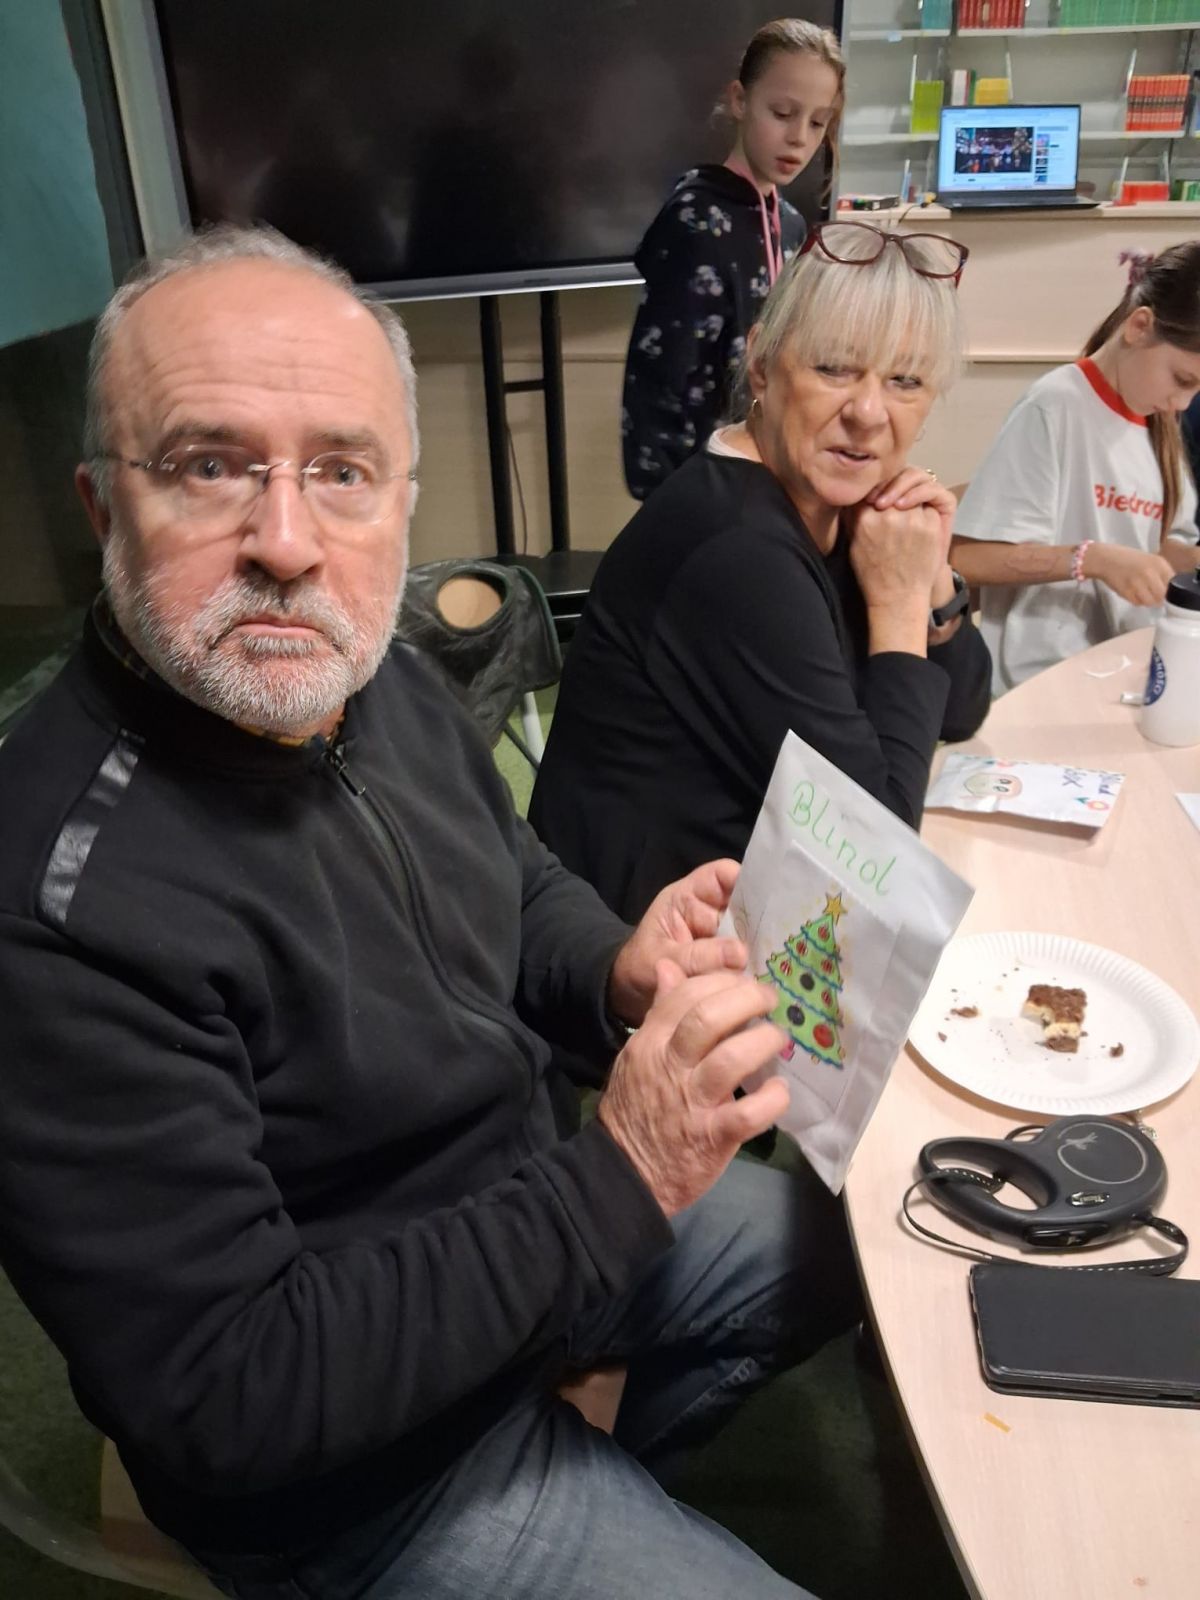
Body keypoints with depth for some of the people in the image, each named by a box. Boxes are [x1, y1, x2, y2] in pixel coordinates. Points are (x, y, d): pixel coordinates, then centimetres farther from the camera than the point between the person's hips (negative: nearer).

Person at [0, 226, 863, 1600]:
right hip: (369, 1476, -7)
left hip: (523, 1216, 7)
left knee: (854, 1245, 20)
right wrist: (622, 1178, -30)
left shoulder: (374, 678, -8)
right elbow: (220, 1405, -28)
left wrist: (621, 976, -14)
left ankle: (617, 1473, 41)